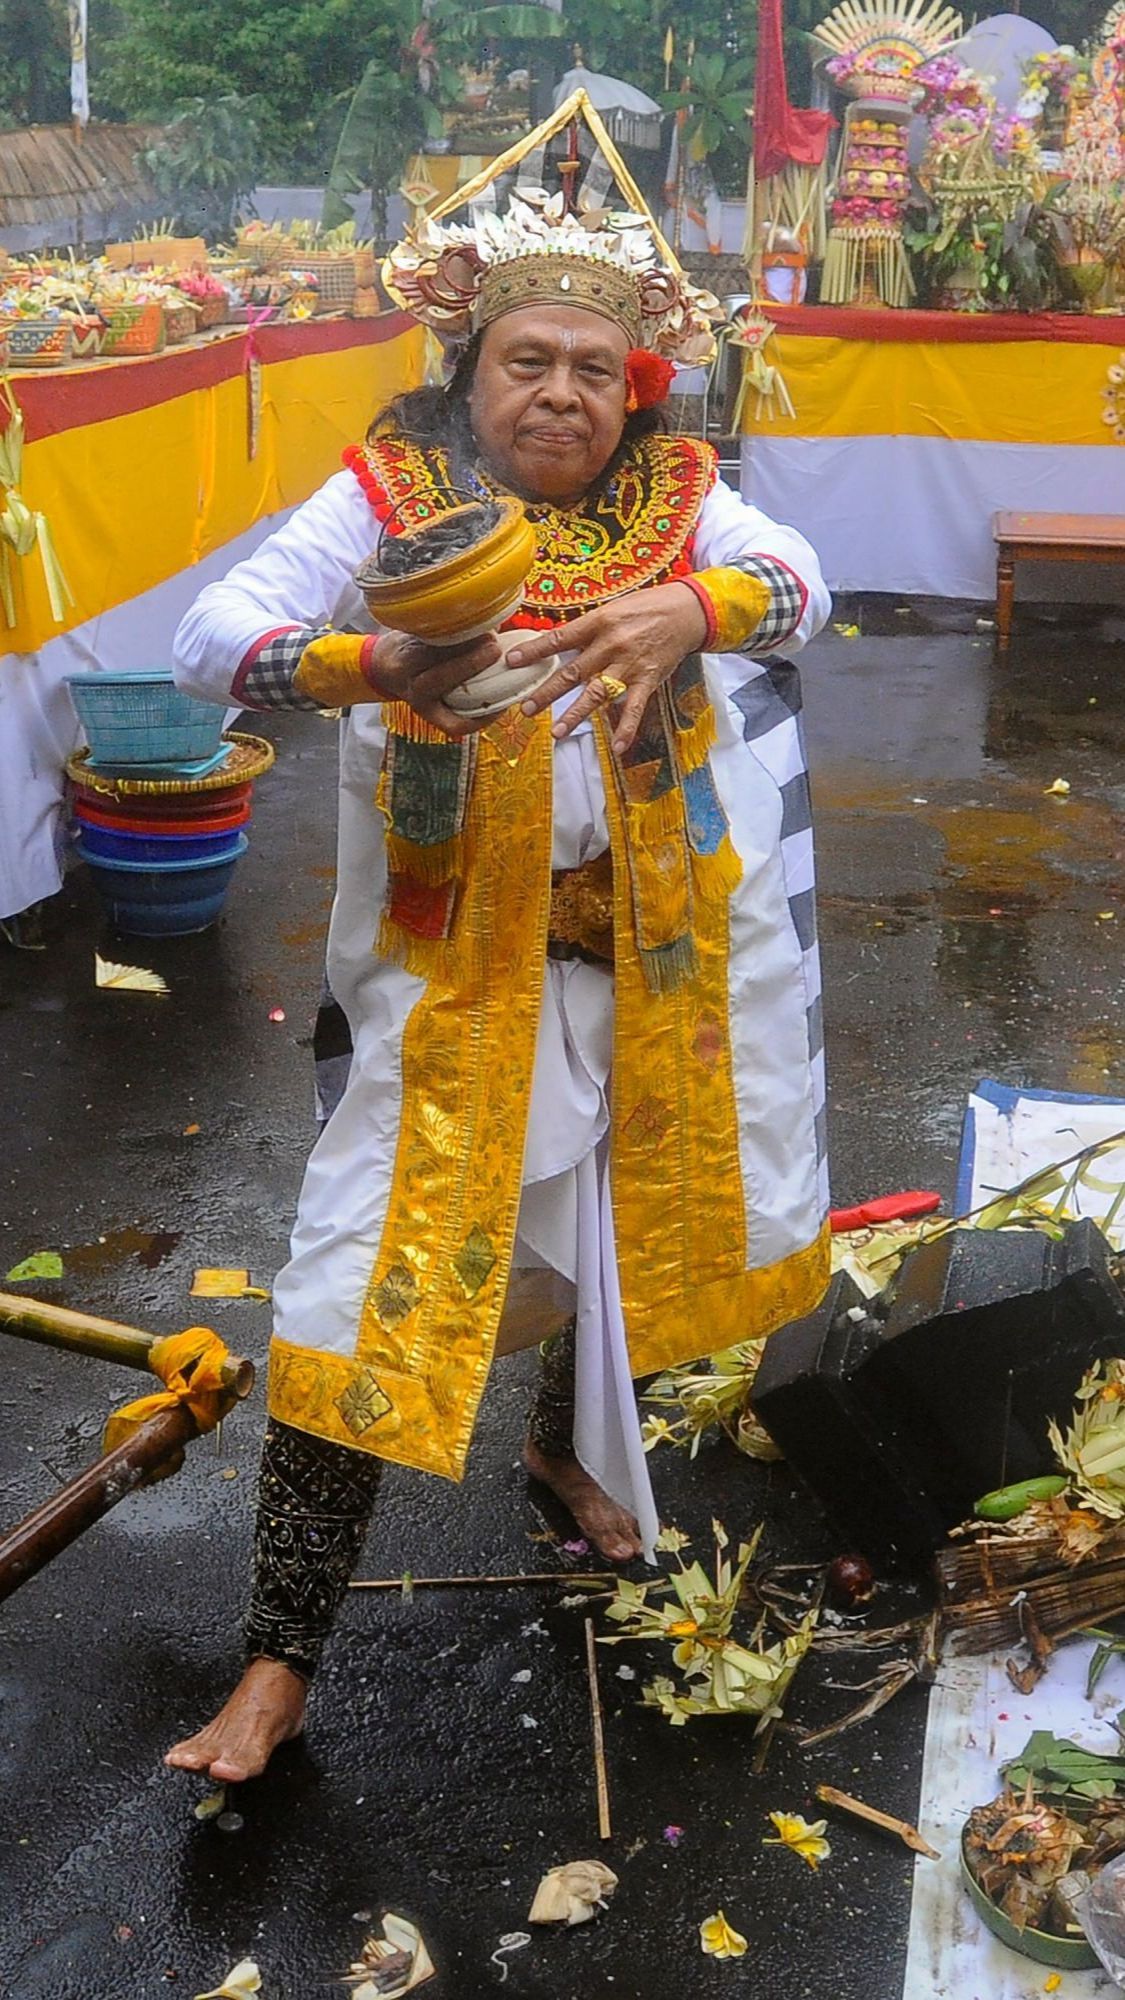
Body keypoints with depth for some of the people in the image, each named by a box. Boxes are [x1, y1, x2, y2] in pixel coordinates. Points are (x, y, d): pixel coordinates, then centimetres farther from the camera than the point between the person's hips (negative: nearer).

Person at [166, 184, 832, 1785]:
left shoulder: (678, 496, 0)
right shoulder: (389, 495, -8)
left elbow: (798, 579, -19)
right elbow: (209, 637, -20)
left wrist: (691, 607, -41)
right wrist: (373, 663, -39)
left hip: (654, 945, 4)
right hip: (464, 956, -3)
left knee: (645, 1208, 19)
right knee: (379, 1269, -6)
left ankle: (570, 1439, 51)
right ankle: (281, 1660, 4)